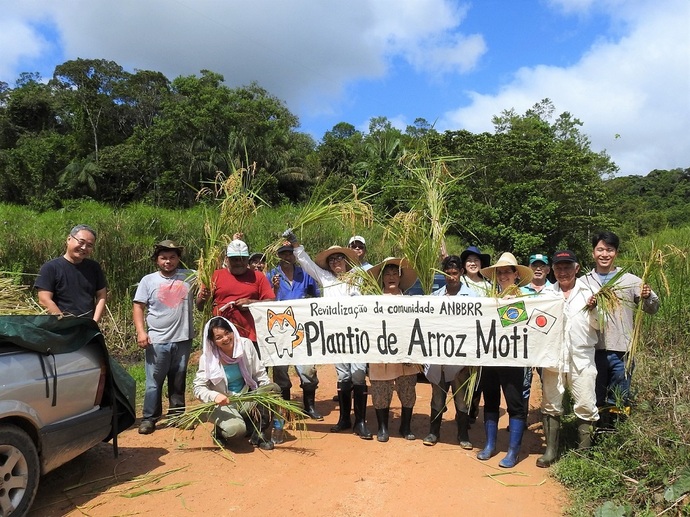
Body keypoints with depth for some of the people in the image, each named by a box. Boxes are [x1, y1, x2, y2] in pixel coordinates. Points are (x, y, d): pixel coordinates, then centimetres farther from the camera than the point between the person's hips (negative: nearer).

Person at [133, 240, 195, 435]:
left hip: (183, 340, 2)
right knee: (154, 382, 3)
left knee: (178, 382, 14)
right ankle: (149, 418, 15)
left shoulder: (190, 277, 3)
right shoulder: (148, 280, 1)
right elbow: (138, 307, 1)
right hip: (156, 341, -1)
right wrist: (141, 331, -9)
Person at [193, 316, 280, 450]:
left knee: (273, 388, -22)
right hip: (224, 404, -4)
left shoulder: (246, 345, -8)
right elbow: (198, 387, -12)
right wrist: (214, 396, -32)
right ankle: (219, 430, 6)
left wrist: (270, 393, -12)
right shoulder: (208, 358, -14)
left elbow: (260, 373, 0)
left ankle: (259, 433, -6)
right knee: (236, 429, -33)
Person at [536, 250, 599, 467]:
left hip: (581, 359, -1)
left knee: (586, 407, 0)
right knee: (550, 406, 9)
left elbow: (598, 326, 2)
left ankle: (584, 451, 17)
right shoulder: (546, 293, 9)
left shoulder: (588, 291, 4)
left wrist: (593, 310, -14)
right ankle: (551, 450, 22)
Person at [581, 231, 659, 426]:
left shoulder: (631, 281, 3)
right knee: (595, 401, 12)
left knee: (619, 403, 10)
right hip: (593, 350, 1)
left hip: (622, 351, -1)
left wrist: (648, 296, -20)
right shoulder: (584, 282, 4)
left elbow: (652, 309, 1)